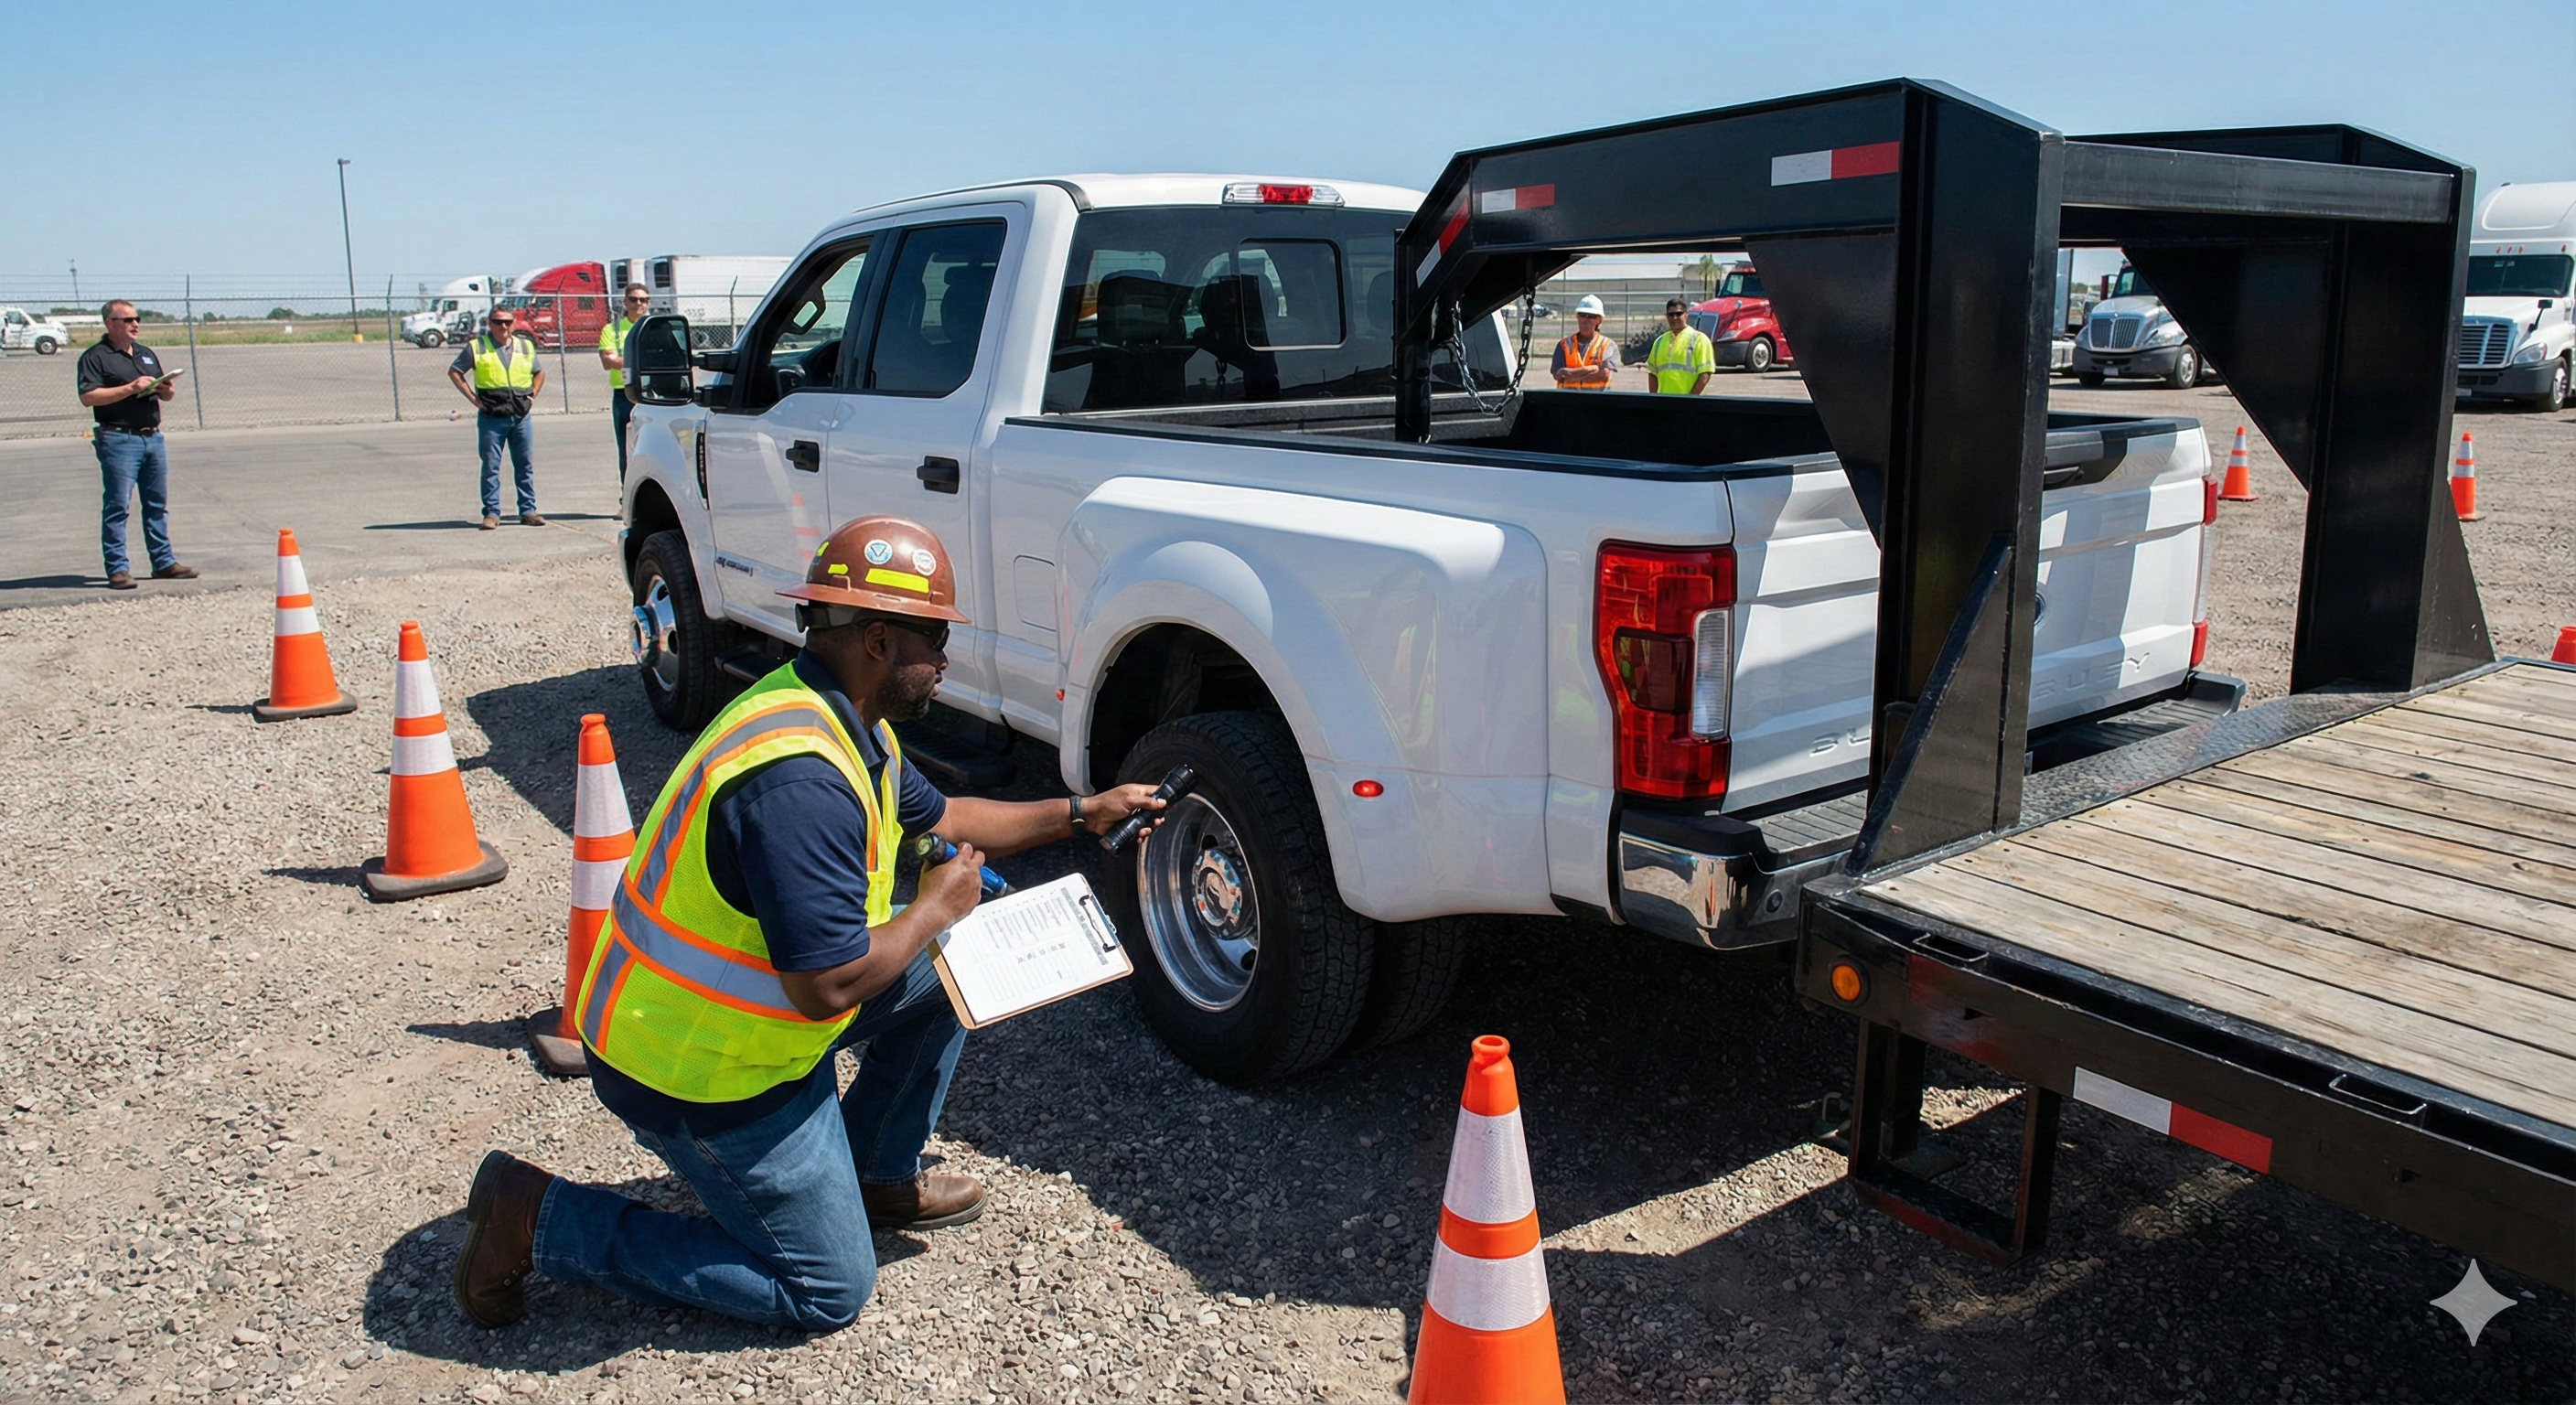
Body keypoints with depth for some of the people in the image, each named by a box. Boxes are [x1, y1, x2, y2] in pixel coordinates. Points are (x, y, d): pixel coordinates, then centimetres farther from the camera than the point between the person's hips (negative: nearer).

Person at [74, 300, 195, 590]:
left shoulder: (146, 354, 19)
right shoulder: (95, 357, -4)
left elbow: (166, 393, 24)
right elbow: (88, 396, -15)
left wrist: (167, 390, 0)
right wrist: (131, 388, -19)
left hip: (153, 436, 7)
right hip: (119, 439, -7)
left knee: (157, 504, 11)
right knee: (117, 506, -5)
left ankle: (164, 562, 17)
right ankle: (118, 569, -3)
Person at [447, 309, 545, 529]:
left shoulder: (526, 347, 11)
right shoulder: (477, 347, 2)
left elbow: (539, 372, 25)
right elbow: (454, 372, 7)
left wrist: (532, 395, 10)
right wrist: (473, 397, -1)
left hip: (520, 416, 3)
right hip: (491, 417, -3)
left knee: (526, 465, 5)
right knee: (491, 467, 0)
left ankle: (528, 510, 12)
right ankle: (491, 513, 4)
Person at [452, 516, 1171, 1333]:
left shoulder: (845, 721, 1)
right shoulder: (797, 778, -32)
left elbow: (939, 817, 18)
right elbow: (828, 985, -33)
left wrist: (1081, 813, 15)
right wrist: (937, 907, -17)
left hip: (758, 1011, 10)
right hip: (696, 1074, -10)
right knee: (829, 1293, 2)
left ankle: (879, 1178, 24)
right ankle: (539, 1219, 3)